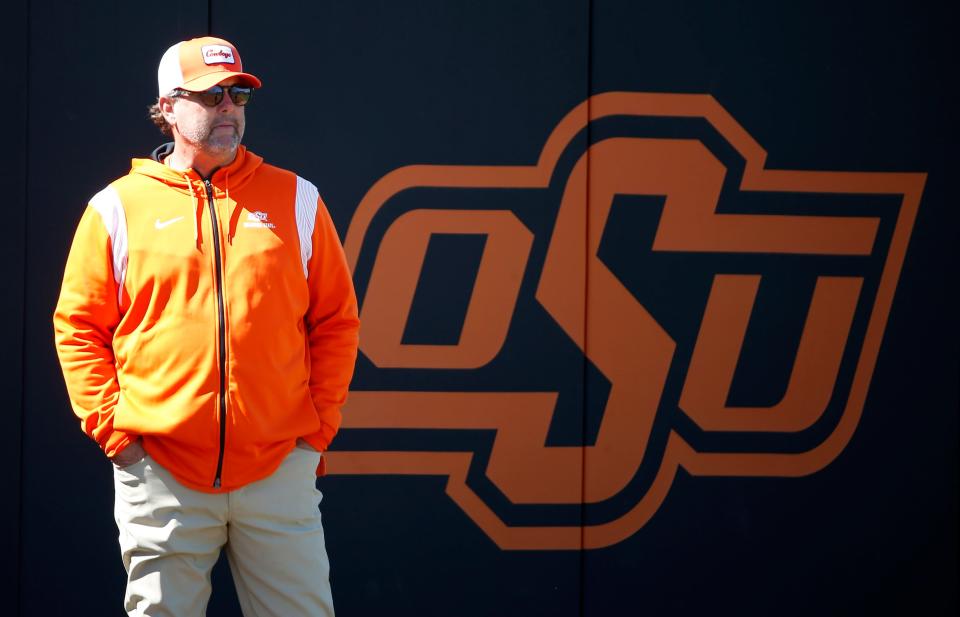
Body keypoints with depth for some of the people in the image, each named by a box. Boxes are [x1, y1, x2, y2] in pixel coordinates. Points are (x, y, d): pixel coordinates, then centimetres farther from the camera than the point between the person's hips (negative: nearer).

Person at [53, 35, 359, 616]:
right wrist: (112, 430, -2)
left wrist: (320, 426, 3)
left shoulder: (295, 199, 9)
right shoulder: (118, 207, 5)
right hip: (160, 472, -1)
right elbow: (78, 326, 6)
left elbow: (336, 320, 11)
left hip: (280, 465, 1)